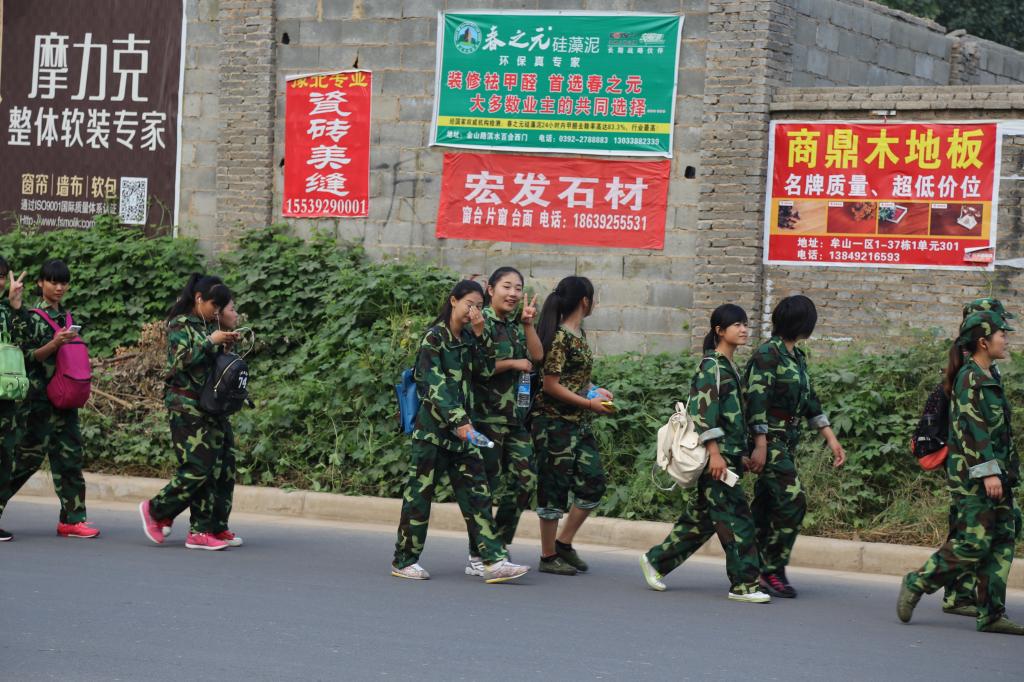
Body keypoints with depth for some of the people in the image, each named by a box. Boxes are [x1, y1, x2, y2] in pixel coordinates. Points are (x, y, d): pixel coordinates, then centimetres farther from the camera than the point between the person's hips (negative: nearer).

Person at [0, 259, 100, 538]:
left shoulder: (67, 317, 15)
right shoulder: (32, 317, -6)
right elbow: (27, 357, -12)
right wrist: (54, 344, -22)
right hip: (40, 398, -7)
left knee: (69, 455, 3)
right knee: (30, 454, -7)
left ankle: (72, 518, 4)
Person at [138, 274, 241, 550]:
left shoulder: (210, 325, 15)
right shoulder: (180, 324, -5)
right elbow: (180, 360, -18)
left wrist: (228, 345, 5)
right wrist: (210, 342, -19)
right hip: (187, 406, -8)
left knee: (220, 467, 2)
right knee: (199, 467, -11)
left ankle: (207, 529, 5)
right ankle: (155, 509, 7)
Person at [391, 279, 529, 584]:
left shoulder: (467, 338, 13)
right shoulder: (434, 337, -8)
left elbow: (487, 370, 5)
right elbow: (434, 384, -16)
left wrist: (479, 335, -3)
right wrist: (458, 421, -24)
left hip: (462, 428, 7)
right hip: (433, 427, -7)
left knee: (477, 495, 0)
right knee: (420, 492, 1)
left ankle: (494, 560, -4)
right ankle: (404, 561, 12)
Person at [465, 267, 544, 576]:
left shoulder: (517, 325, 16)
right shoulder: (482, 322, -5)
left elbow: (537, 355, 3)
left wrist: (528, 323, -7)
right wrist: (514, 364, -8)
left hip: (517, 415, 7)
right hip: (488, 413, -7)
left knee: (525, 480, 2)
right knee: (488, 486, -5)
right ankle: (476, 556, 3)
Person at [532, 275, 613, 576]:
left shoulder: (579, 334, 12)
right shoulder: (560, 337, -16)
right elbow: (551, 385, -17)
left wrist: (595, 391, 5)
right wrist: (589, 403, -14)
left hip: (579, 424, 9)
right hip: (554, 423, -9)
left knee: (593, 483, 8)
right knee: (555, 489, -1)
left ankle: (564, 543, 21)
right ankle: (549, 557, 9)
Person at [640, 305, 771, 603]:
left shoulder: (729, 367, 18)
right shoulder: (711, 365, -11)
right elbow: (704, 411, -18)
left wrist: (742, 453, 21)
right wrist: (715, 453, -22)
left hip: (728, 454, 10)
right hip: (716, 456, -10)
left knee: (702, 516, 13)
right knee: (735, 517, -9)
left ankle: (656, 560, 22)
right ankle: (743, 583, -6)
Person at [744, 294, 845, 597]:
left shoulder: (797, 356, 15)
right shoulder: (767, 353, -12)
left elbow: (810, 402, 20)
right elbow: (756, 400, -17)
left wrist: (831, 439, 15)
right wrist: (760, 446, -21)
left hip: (787, 441, 9)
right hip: (769, 439, -9)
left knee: (765, 505, 9)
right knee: (792, 501, -13)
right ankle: (773, 570, -7)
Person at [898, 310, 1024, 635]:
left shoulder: (988, 377, 17)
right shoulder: (970, 378, -12)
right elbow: (973, 429, -19)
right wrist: (988, 472, -24)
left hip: (995, 472, 10)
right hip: (972, 474, -10)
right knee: (974, 542, -10)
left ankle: (992, 614, 5)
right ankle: (915, 585, 3)